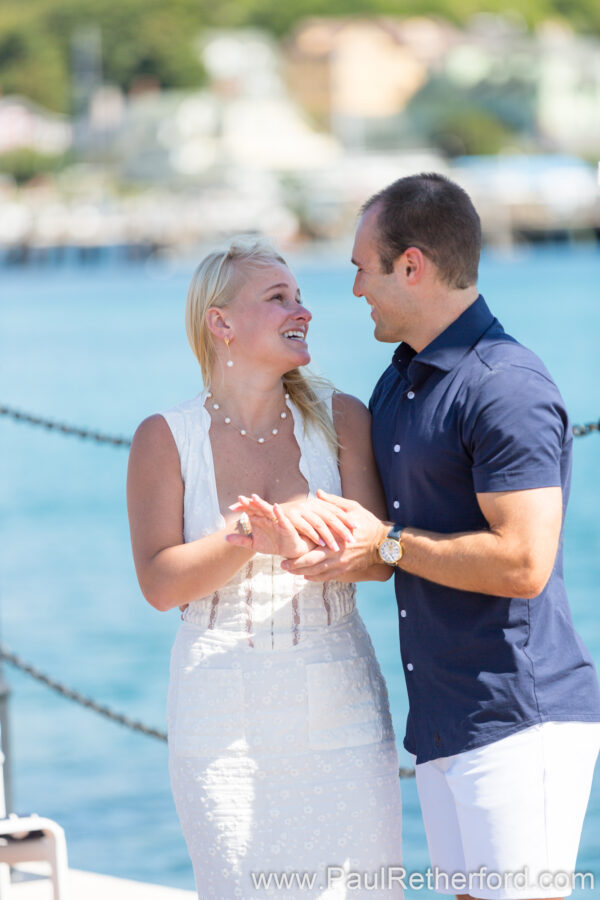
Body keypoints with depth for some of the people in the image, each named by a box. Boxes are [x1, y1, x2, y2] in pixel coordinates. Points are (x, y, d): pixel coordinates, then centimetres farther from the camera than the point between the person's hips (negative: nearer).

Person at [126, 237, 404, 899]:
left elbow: (378, 558, -6)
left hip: (338, 705, 1)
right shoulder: (164, 439, 1)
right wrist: (253, 535, -23)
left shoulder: (340, 419, 3)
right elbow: (159, 583, -8)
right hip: (223, 719, -1)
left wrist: (296, 536, -25)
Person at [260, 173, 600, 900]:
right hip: (441, 723, 9)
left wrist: (385, 543, -14)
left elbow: (523, 563, -22)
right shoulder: (396, 385, 16)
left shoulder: (507, 389, -15)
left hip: (521, 720, -9)